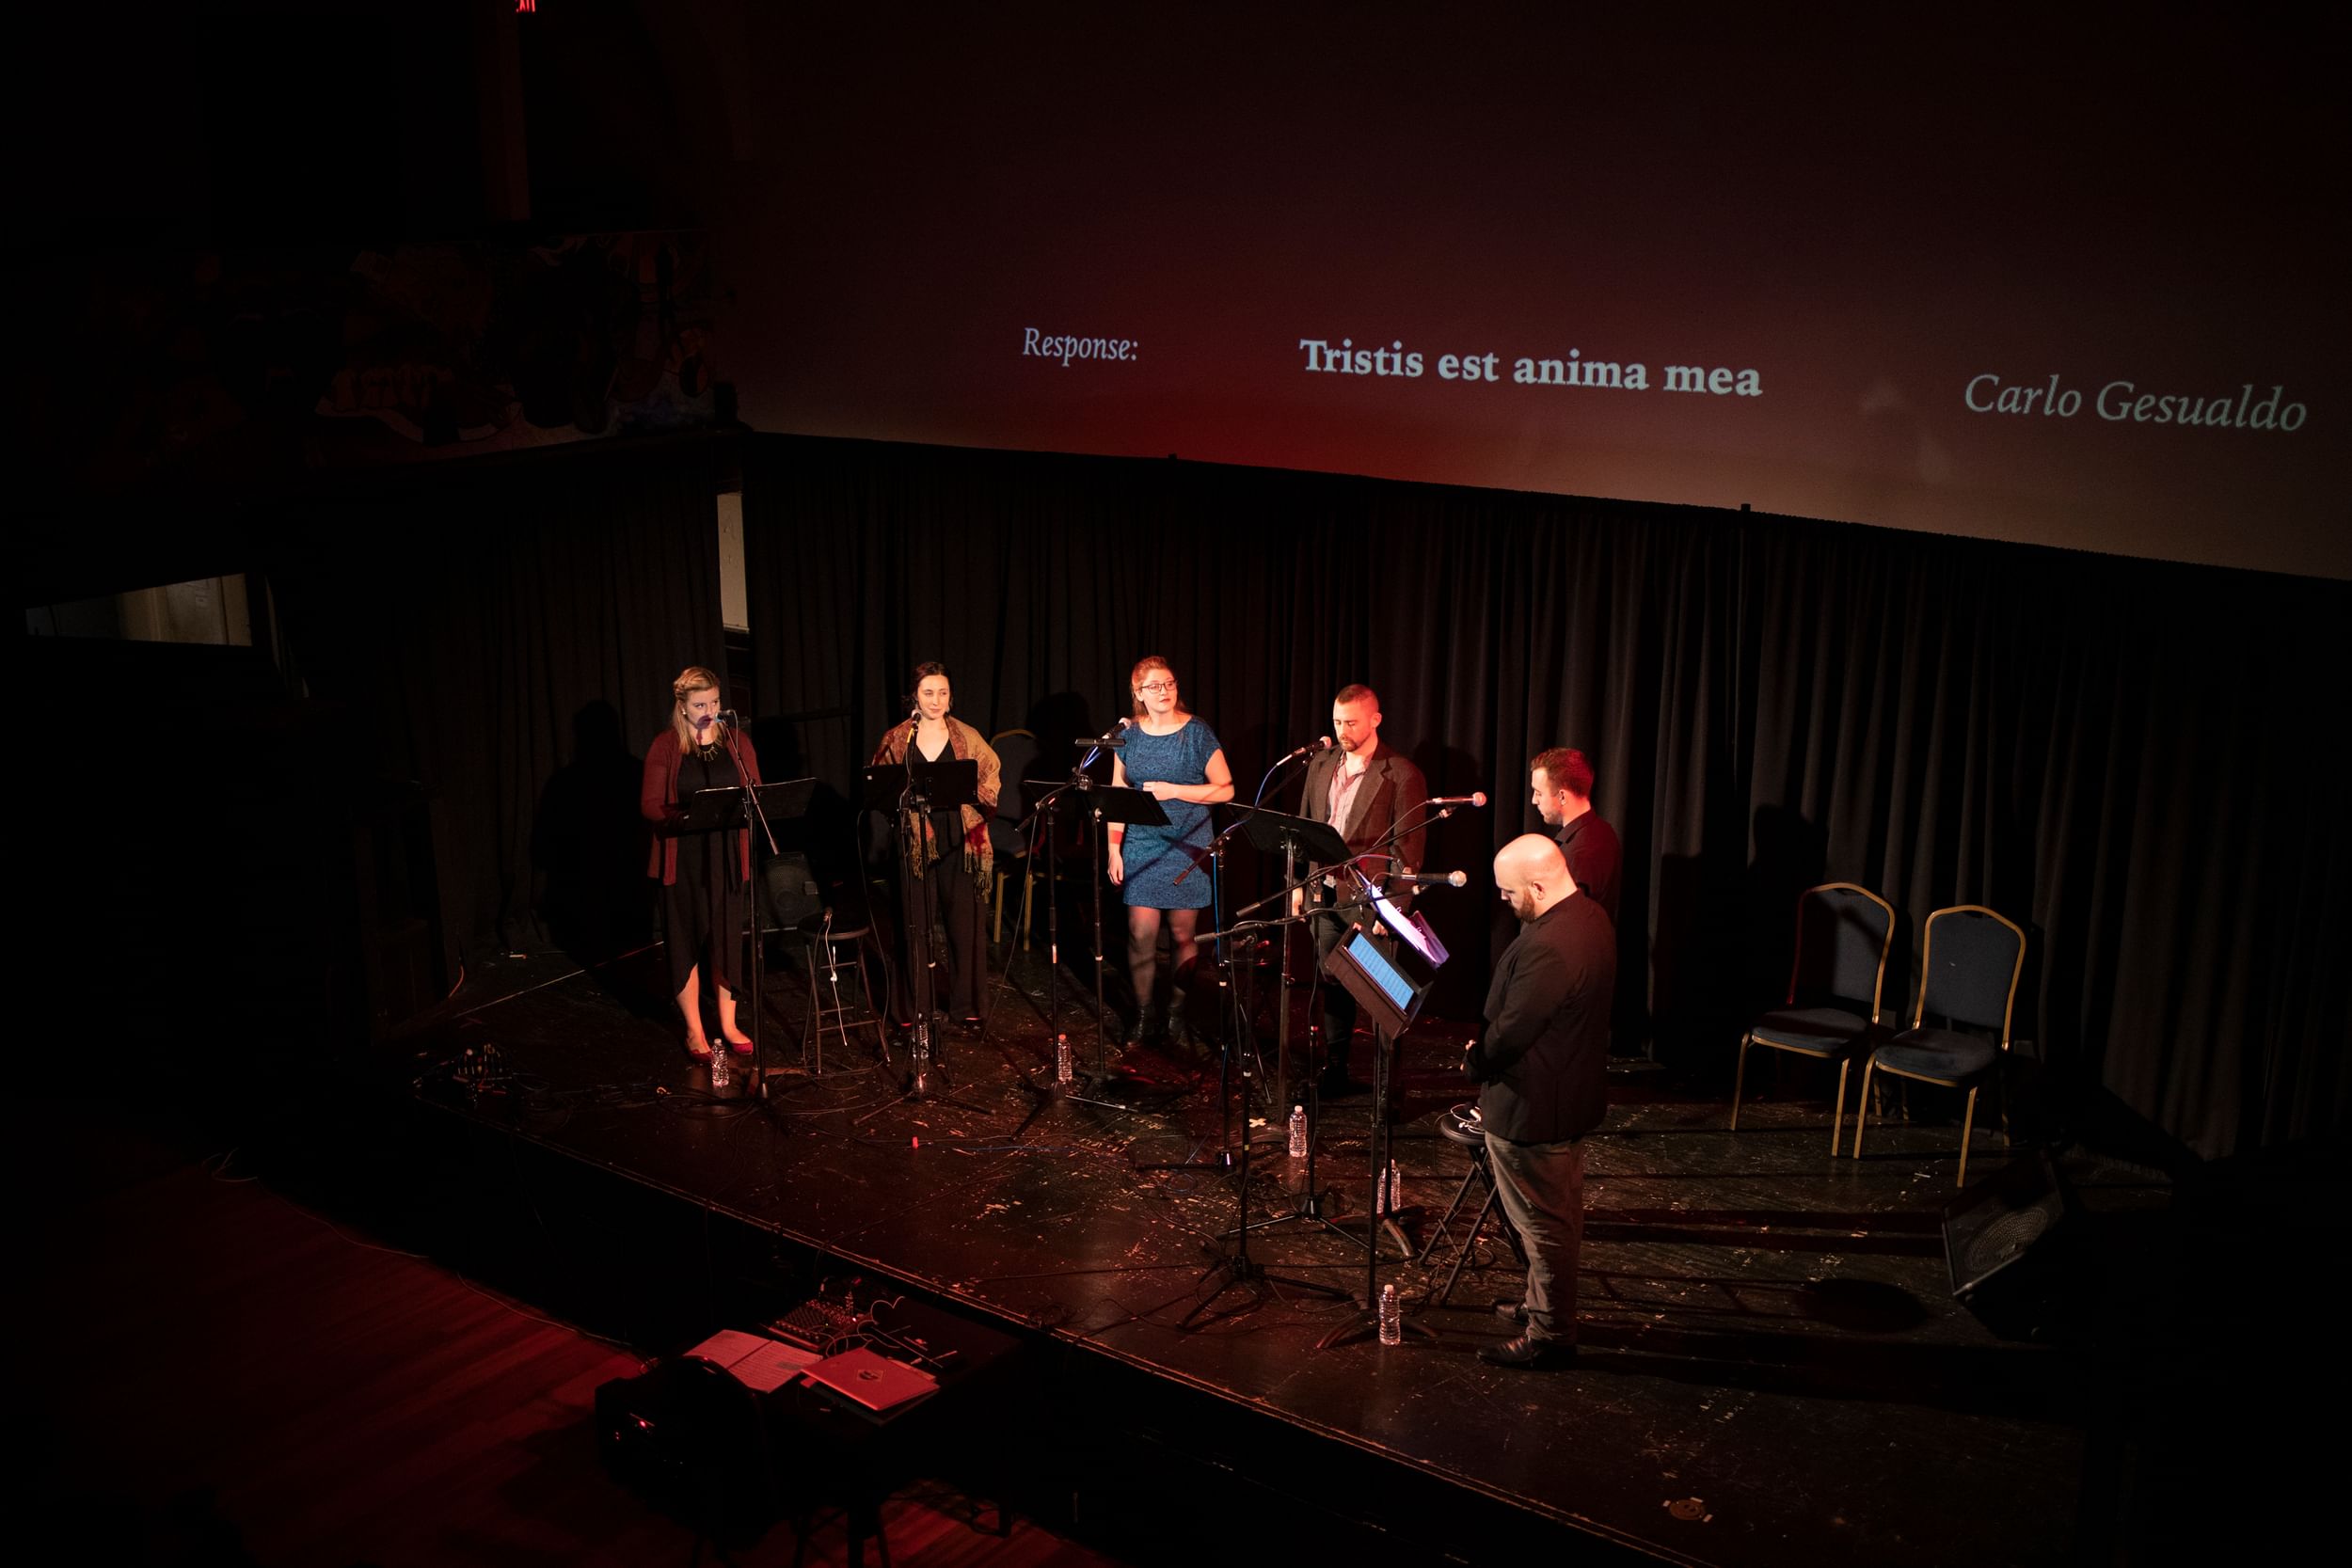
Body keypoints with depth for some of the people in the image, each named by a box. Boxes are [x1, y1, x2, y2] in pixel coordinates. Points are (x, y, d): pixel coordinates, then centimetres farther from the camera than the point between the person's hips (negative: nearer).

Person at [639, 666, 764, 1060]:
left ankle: (728, 1024, 23)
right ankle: (694, 1030, 17)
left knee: (728, 939, 9)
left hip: (729, 856, 2)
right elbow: (649, 805, -7)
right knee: (686, 942, 5)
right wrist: (685, 816, -24)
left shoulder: (736, 740, 7)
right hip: (683, 859, -2)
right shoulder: (665, 746, -3)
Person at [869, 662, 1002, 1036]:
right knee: (916, 927, 3)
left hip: (959, 843, 0)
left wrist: (969, 793, -10)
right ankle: (914, 1009, 13)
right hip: (915, 844, 0)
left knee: (965, 926, 3)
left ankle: (966, 1006, 15)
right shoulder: (896, 741, 5)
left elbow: (992, 778, 9)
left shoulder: (967, 738, 5)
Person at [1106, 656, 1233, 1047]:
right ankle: (1142, 1015, 9)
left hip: (1187, 847, -2)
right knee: (1141, 933, -2)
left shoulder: (1197, 732, -4)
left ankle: (1177, 1011, 19)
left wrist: (1172, 790, -14)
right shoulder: (1128, 736, 5)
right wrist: (1113, 848, 2)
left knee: (1183, 934, 4)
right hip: (1140, 847, 2)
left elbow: (1225, 789, -6)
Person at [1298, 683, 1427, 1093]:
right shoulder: (1321, 764, 10)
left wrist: (1393, 907, -14)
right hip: (1326, 894, 6)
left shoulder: (1401, 774, -9)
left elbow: (1410, 848, -10)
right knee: (1333, 984, 12)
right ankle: (1334, 1070, 23)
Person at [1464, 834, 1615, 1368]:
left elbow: (1511, 1031, -28)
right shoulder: (1591, 917, 1)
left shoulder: (1549, 948, -33)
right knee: (1560, 1215, 24)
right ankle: (1545, 1303, 41)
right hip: (1572, 1095, 10)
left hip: (1532, 1110, -10)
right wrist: (1487, 1051, 8)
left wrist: (1474, 1060, -7)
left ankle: (1549, 1336, 17)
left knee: (1545, 1223, 4)